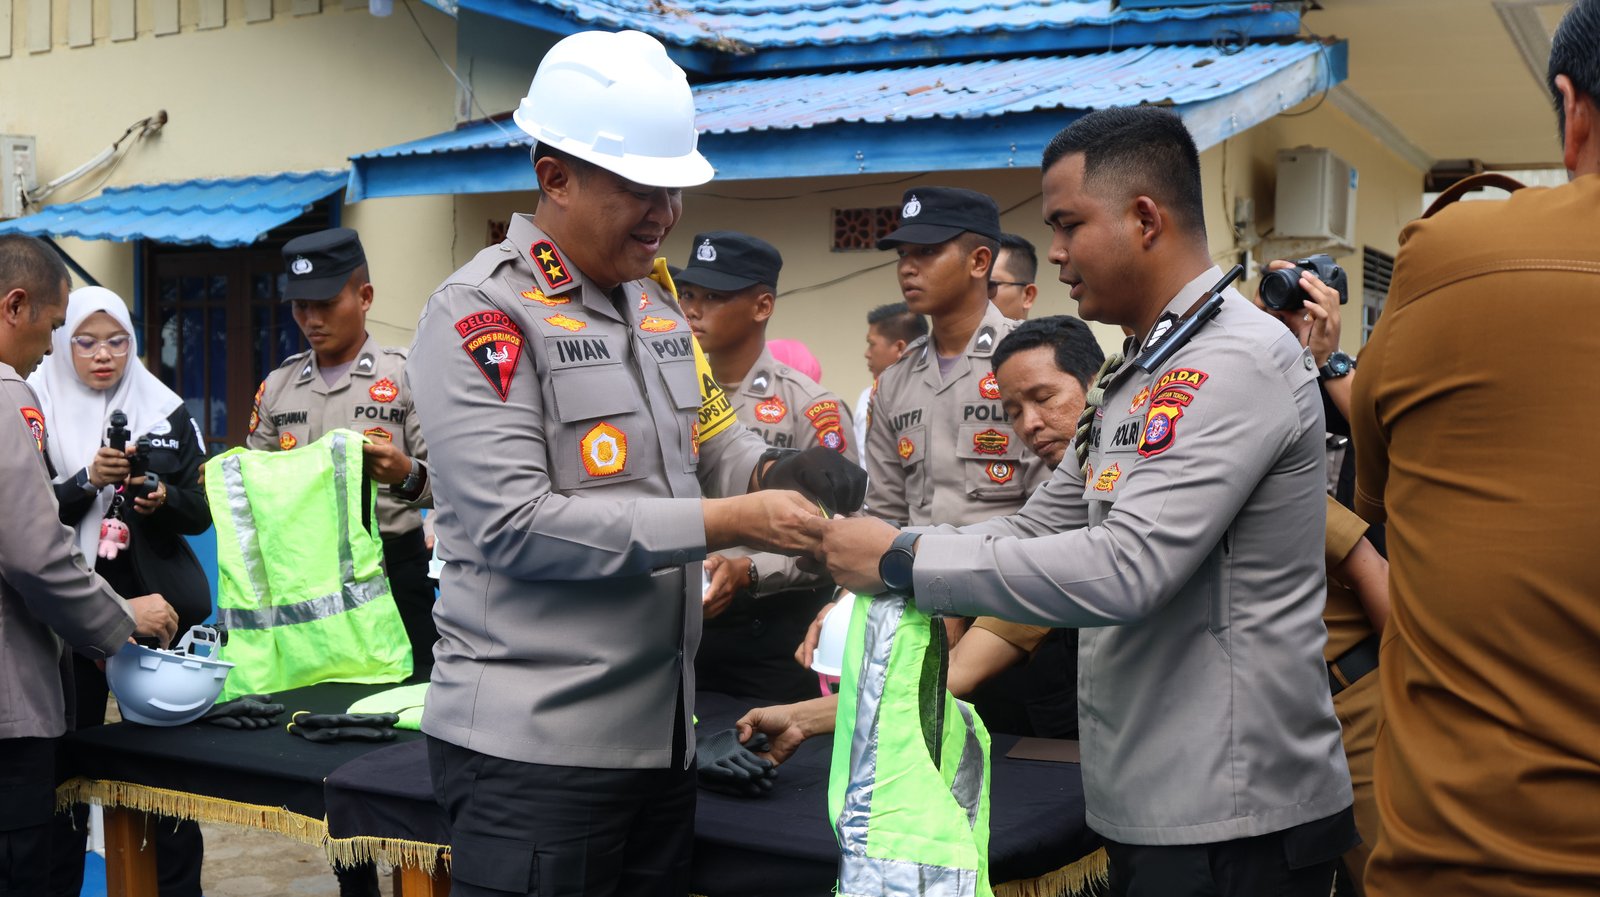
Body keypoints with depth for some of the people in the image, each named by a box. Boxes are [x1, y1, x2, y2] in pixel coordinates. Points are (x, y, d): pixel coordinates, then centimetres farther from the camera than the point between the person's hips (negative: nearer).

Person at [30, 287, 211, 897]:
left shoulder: (165, 409, 7)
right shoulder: (38, 408, 1)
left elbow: (201, 511, 7)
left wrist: (164, 500, -13)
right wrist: (86, 482, -17)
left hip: (158, 602, 1)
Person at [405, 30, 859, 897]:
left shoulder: (656, 301, 13)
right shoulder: (482, 314, -11)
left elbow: (711, 436, 20)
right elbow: (514, 524, -19)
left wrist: (777, 472, -5)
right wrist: (724, 522, -20)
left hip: (659, 730, 8)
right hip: (531, 746, -7)